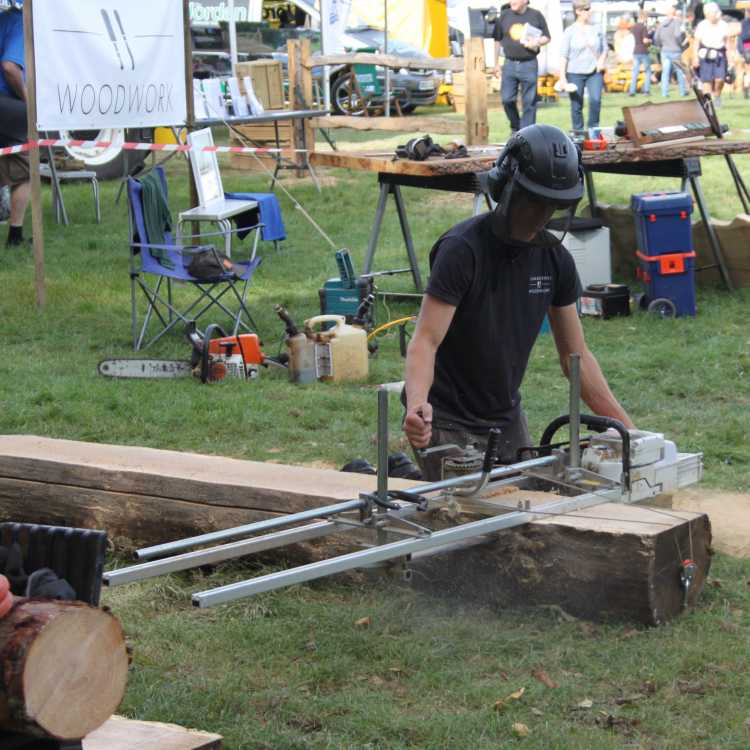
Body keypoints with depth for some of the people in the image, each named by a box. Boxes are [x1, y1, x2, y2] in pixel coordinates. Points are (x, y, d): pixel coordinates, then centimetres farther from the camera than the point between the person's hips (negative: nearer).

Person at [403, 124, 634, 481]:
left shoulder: (554, 258, -1)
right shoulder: (463, 249, -19)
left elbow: (576, 356, 5)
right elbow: (426, 342, -25)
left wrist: (629, 432, -2)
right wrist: (417, 404, -45)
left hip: (507, 419, 7)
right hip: (448, 424, -6)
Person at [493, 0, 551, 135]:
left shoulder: (536, 16, 2)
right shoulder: (504, 16, 6)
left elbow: (547, 37, 9)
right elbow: (497, 41, 12)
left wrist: (538, 42, -13)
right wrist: (496, 63, 11)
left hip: (529, 64, -2)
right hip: (510, 63, 2)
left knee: (529, 102, 1)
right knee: (507, 99, -3)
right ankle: (515, 127, 19)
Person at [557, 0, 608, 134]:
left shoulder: (596, 29, 7)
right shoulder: (569, 32, -2)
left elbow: (604, 48, 18)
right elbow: (563, 56, -3)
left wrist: (602, 60, -3)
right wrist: (562, 77, -9)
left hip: (594, 72, 2)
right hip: (575, 73, -2)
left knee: (596, 100, -16)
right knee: (576, 106, 3)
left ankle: (593, 129, -1)